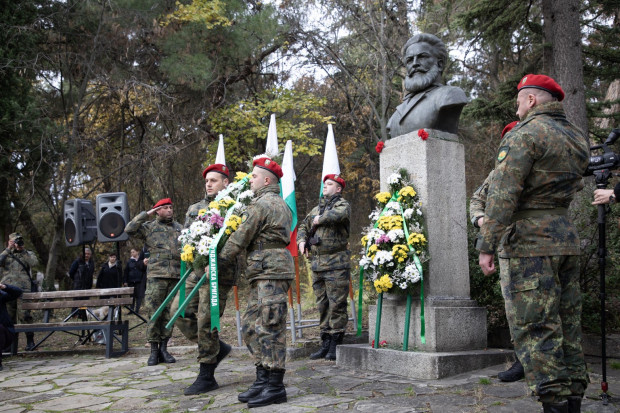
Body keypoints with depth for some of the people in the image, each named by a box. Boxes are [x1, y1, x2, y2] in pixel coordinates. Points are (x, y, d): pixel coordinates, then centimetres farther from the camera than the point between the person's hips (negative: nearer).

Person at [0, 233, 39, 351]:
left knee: (25, 315, -9)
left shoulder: (28, 254, 13)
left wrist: (23, 251, -5)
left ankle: (30, 341, -4)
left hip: (24, 289, -2)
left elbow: (34, 263, -8)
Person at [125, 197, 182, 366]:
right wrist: (146, 214, -5)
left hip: (176, 276, 3)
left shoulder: (179, 228, 18)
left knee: (170, 313, 4)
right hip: (156, 276, -3)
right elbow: (129, 229, -7)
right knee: (154, 313, -4)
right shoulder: (149, 227, 8)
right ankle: (153, 350, 3)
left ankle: (163, 348, 13)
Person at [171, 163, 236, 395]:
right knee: (179, 311, 3)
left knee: (206, 321, -7)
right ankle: (218, 348, 20)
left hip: (219, 272, -7)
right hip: (196, 270, 7)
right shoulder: (194, 208, 18)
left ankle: (206, 377, 6)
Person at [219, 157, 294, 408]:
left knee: (269, 329, -8)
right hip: (264, 275, 11)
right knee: (251, 326, 12)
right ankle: (263, 380, 16)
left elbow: (239, 239, -9)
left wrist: (217, 263, 1)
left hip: (271, 272, -11)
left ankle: (275, 387, -3)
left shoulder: (262, 204, -10)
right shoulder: (280, 204, 22)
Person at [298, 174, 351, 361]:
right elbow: (303, 227, 29)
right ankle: (325, 344, 18)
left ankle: (336, 345, 3)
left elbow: (338, 215, -26)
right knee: (322, 305, 11)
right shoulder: (316, 209, 20)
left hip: (336, 264, -7)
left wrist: (319, 219, -9)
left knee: (336, 305, -4)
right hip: (317, 263, 7)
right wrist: (302, 240, 7)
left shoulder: (342, 205, -2)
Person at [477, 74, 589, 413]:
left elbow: (503, 194, -17)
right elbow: (575, 188, 20)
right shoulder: (577, 138, 17)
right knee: (567, 324, 12)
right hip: (567, 236, 9)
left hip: (530, 240, -9)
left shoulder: (525, 134, -10)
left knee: (535, 328, -5)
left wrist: (487, 245, -16)